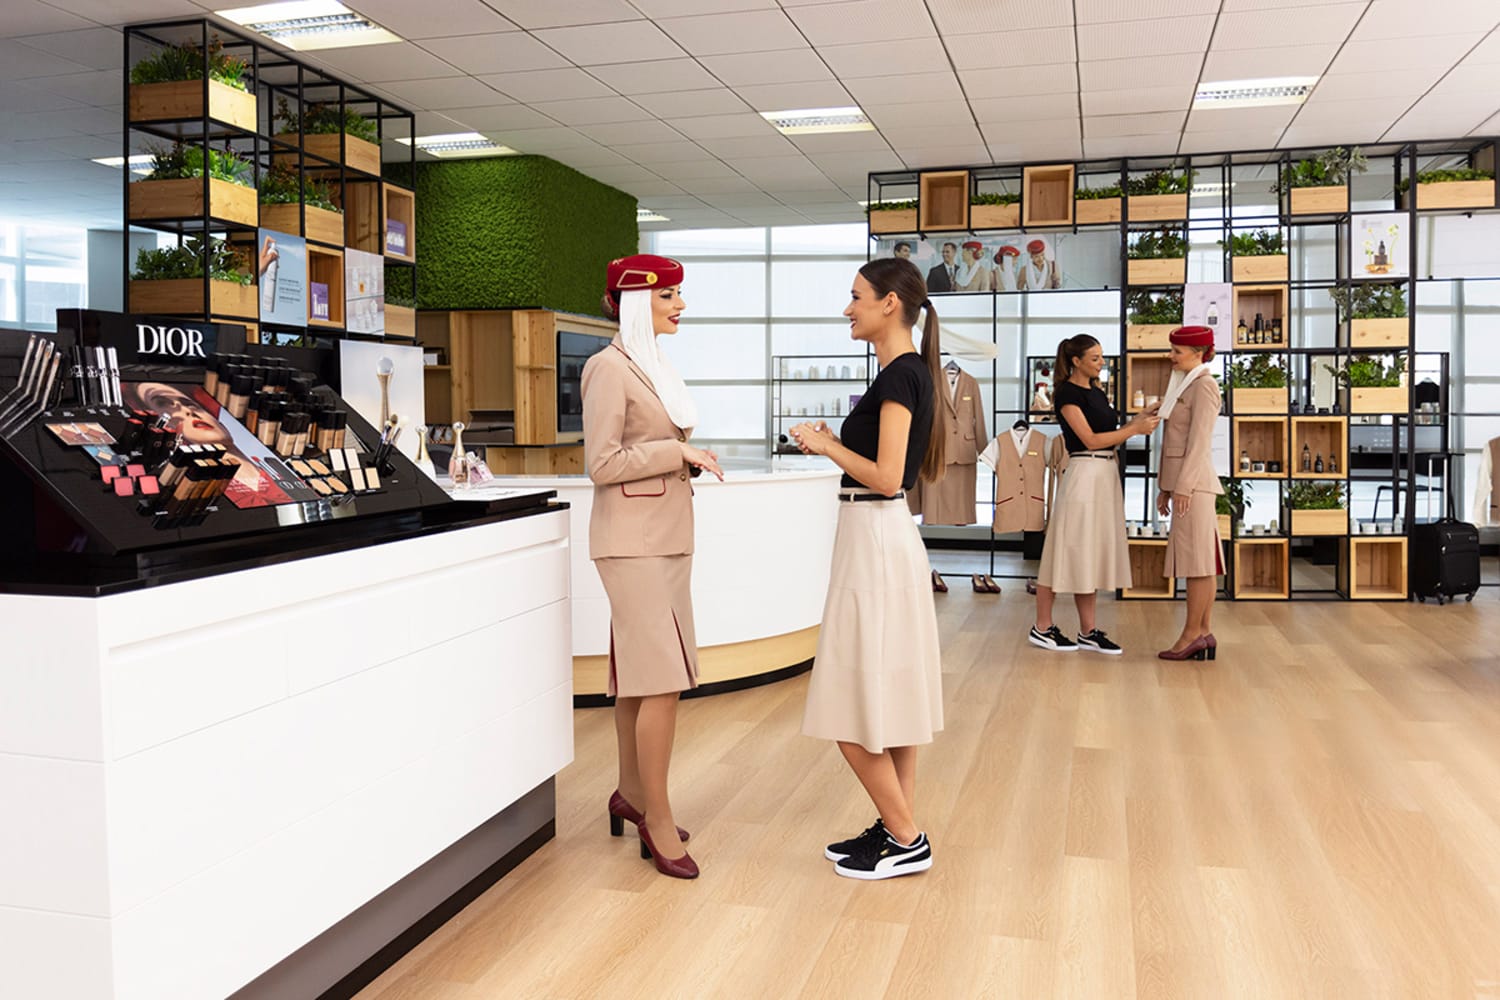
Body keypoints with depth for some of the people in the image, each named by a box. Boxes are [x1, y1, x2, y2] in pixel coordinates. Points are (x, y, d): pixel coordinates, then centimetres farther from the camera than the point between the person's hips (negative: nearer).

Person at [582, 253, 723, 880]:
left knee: (640, 675, 14)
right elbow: (603, 464, -16)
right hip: (632, 540, -9)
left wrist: (687, 459, 11)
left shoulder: (653, 366, 17)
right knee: (663, 679, -10)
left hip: (666, 535, 9)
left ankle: (631, 794, 26)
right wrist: (679, 452, -15)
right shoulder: (609, 367, -11)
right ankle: (658, 822, 0)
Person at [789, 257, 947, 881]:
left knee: (857, 706, -3)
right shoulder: (909, 372, 13)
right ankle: (898, 826, 23)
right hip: (886, 535, 10)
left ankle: (906, 840, 8)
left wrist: (825, 444, -11)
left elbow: (886, 477, -23)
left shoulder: (899, 376, -16)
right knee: (890, 691, 14)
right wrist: (832, 442, 11)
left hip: (875, 540, -10)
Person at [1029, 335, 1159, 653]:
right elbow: (1090, 439, -15)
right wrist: (1135, 429, -13)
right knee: (1069, 550, -4)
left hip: (1107, 474, 8)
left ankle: (1089, 632, 13)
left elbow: (1110, 435, 12)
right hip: (1084, 474, -8)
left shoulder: (1097, 392, 16)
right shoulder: (1067, 393, -9)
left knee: (1094, 554, 9)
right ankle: (1042, 627, 5)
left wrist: (1137, 422, 1)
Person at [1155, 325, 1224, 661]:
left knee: (1197, 558, -7)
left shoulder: (1203, 385, -9)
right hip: (1182, 481, 10)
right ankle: (1203, 633, 10)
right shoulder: (1185, 385, 19)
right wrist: (1165, 486, 18)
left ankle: (1193, 634, -4)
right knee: (1201, 559, 8)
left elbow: (1198, 440, -16)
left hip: (1193, 481, -10)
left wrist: (1183, 486, -19)